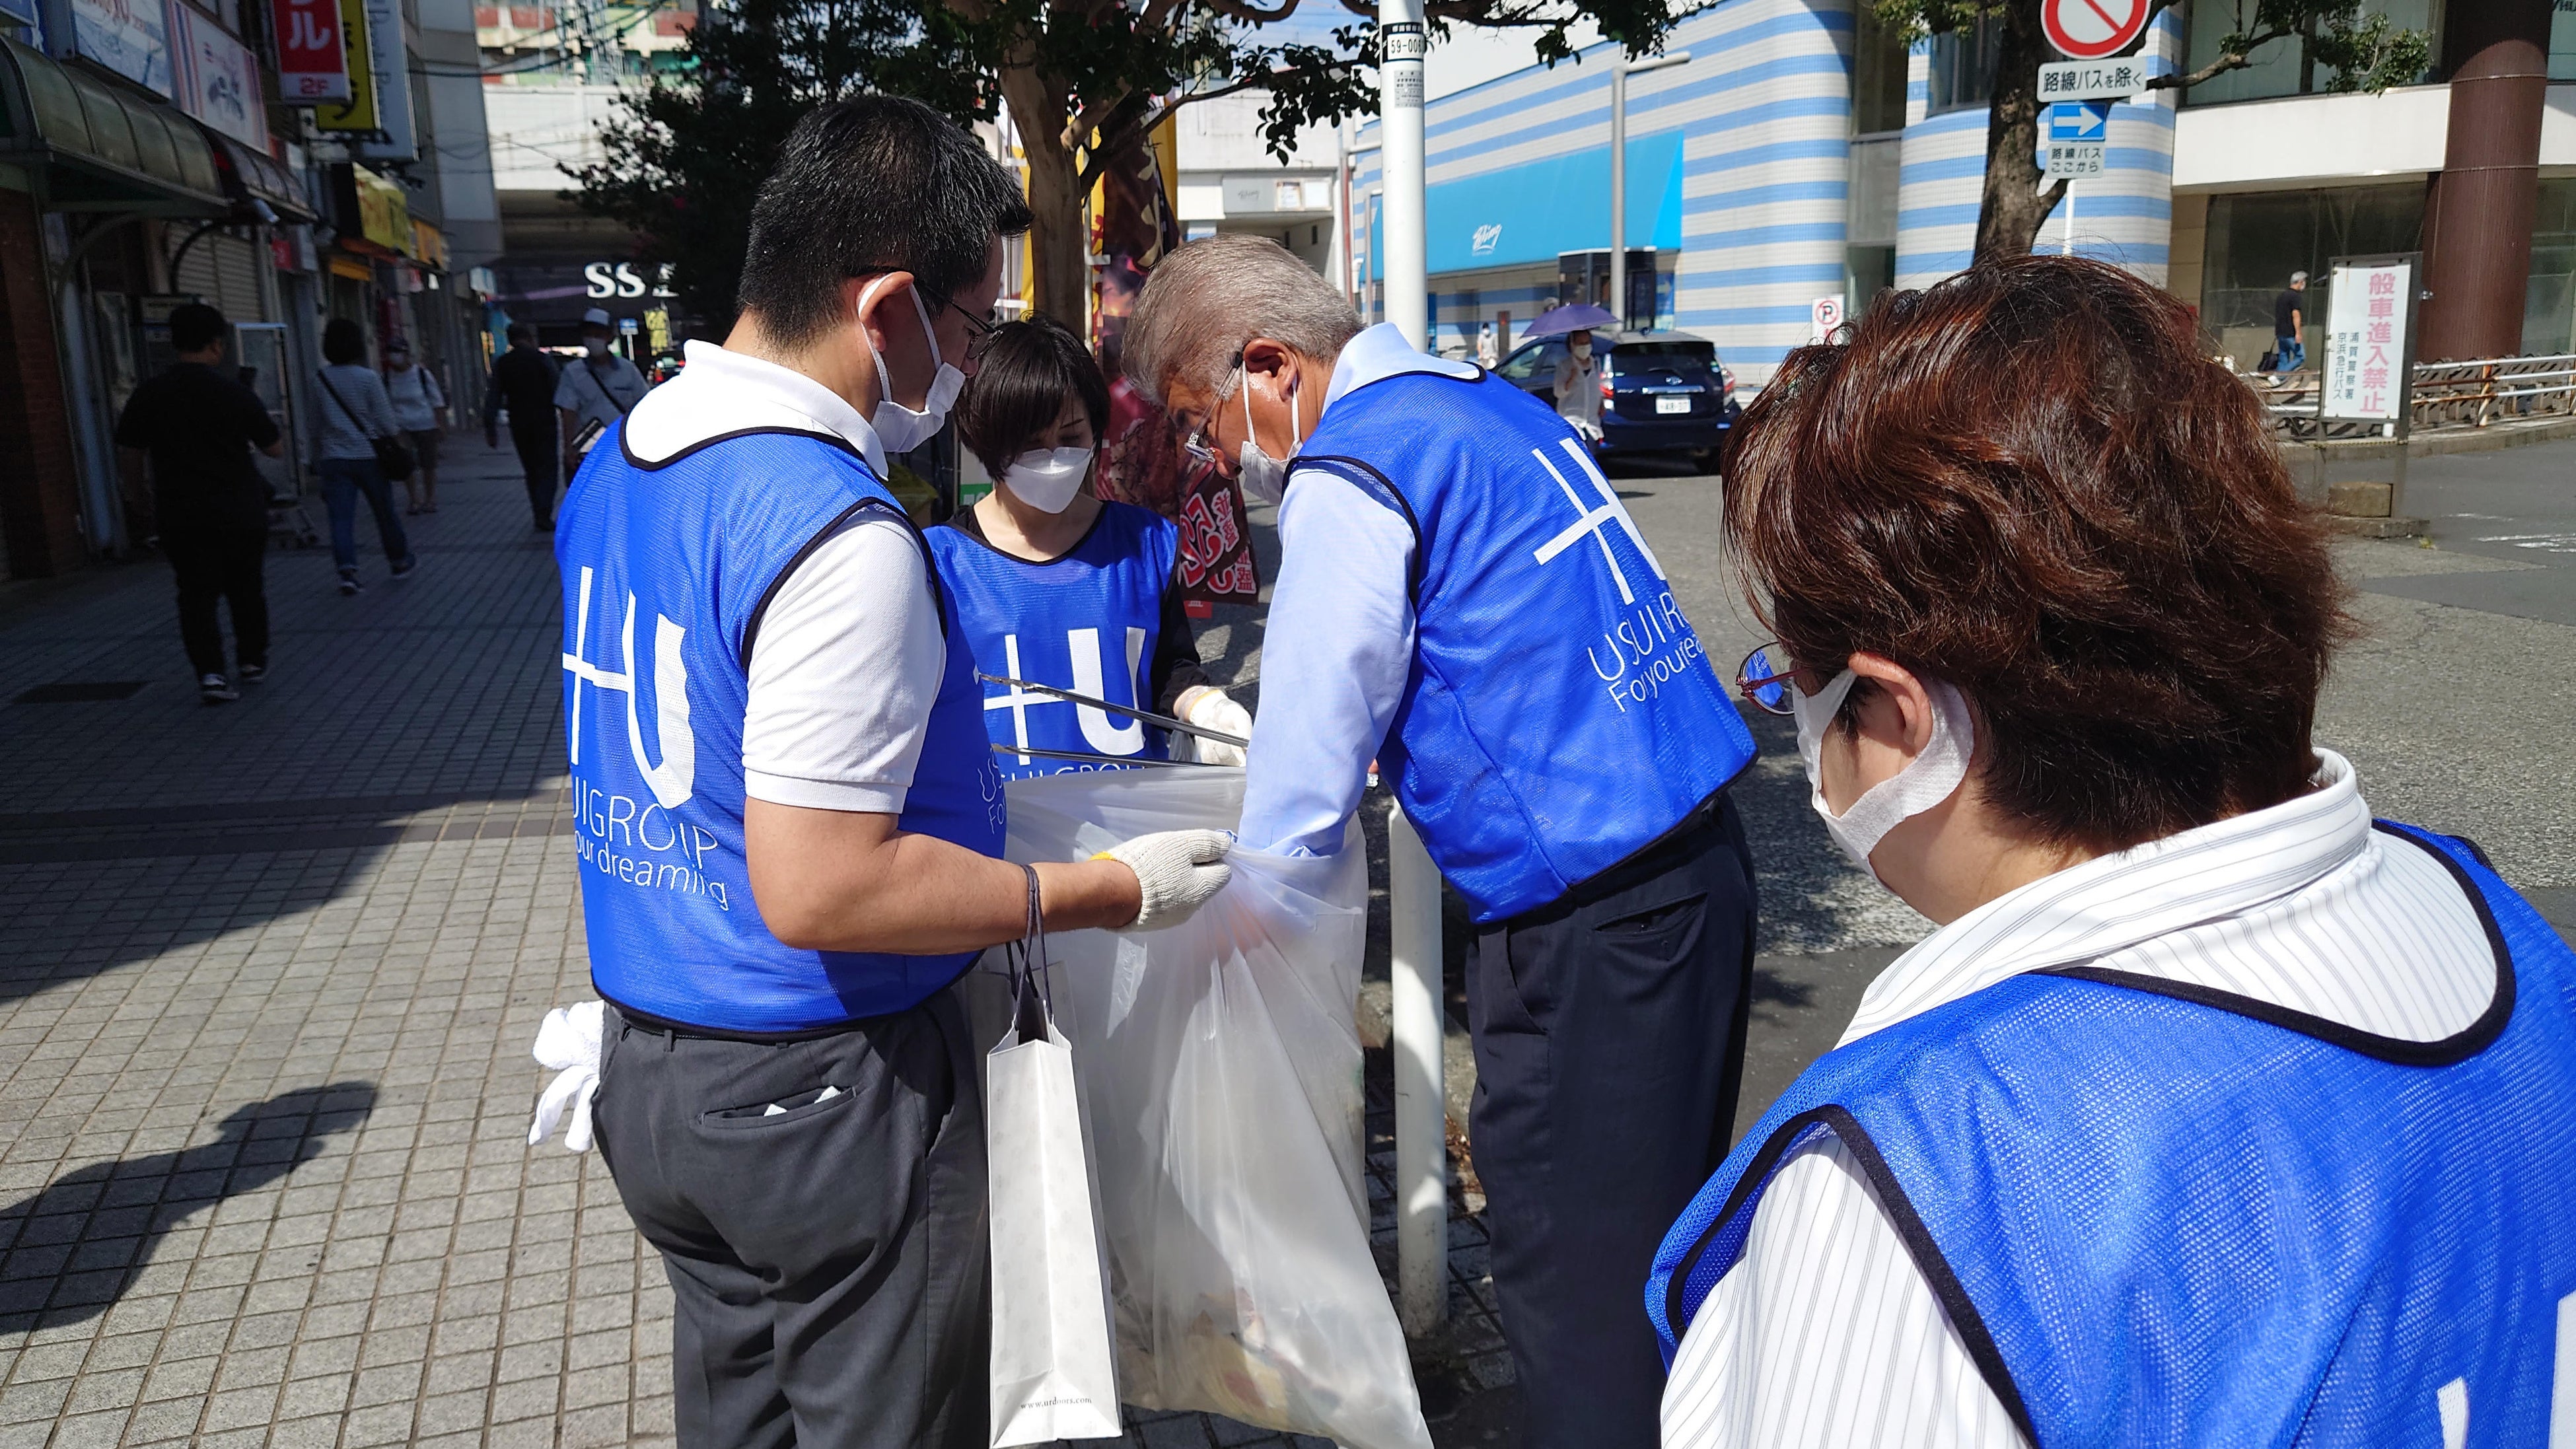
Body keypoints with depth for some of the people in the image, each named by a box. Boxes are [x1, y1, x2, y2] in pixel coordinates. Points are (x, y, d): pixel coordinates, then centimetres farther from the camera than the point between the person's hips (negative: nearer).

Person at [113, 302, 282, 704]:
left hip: (181, 515, 1)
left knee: (197, 594, 5)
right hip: (241, 510, -1)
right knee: (246, 587, 17)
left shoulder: (148, 396, -4)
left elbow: (128, 446, 6)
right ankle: (252, 661, 26)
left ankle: (209, 671, -8)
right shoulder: (236, 394, -10)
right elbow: (276, 449, -3)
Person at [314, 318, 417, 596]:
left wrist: (317, 457, 19)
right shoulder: (368, 378, -8)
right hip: (368, 456, -2)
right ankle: (400, 560, 28)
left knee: (341, 517, -2)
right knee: (385, 512, 13)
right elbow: (385, 420, -8)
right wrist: (396, 433, 12)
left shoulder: (319, 380, 3)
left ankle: (347, 570, -16)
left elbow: (315, 424, 9)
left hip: (334, 458, 2)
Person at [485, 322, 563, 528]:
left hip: (518, 425, 3)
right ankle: (544, 516, -14)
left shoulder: (501, 363, 3)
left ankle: (540, 515, 16)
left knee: (531, 471, 15)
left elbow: (493, 399, 1)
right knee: (548, 470, 0)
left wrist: (490, 429, 4)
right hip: (544, 423, -3)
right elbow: (558, 393, -5)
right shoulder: (543, 360, -4)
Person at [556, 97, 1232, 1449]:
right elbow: (820, 891, -27)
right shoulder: (841, 534, -25)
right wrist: (1111, 891, -19)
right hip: (823, 1094, -8)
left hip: (649, 1070, 8)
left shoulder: (612, 466, 5)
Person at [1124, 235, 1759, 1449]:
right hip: (1701, 856, 10)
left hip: (1587, 921, -9)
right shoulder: (1487, 404, 15)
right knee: (1657, 1238, 21)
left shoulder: (1348, 476, -13)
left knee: (1573, 1282, 3)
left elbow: (1308, 756, -9)